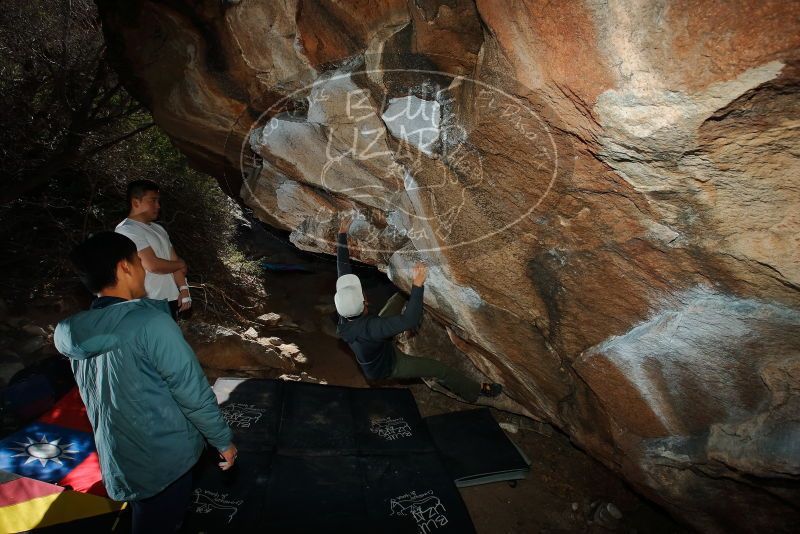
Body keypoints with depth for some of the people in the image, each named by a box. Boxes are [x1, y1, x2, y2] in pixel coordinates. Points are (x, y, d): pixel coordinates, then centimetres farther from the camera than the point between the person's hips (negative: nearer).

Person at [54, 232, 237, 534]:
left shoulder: (69, 333, -4)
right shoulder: (150, 323, -27)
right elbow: (193, 393, -22)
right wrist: (223, 441, -8)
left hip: (120, 461, 7)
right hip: (165, 456, -6)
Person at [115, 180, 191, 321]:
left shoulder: (158, 229, 14)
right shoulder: (126, 230, -13)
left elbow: (174, 260, 13)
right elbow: (153, 265, -22)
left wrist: (184, 290, 1)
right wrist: (181, 265, -4)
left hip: (170, 300, 8)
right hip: (148, 304, -8)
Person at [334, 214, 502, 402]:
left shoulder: (345, 313, -28)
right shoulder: (367, 327, -49)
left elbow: (343, 268, -20)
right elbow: (410, 321, -54)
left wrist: (342, 234, -18)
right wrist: (417, 285, -53)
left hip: (380, 343, 7)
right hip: (386, 366, -6)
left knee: (400, 296, 10)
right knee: (439, 369, 4)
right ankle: (476, 390, 26)